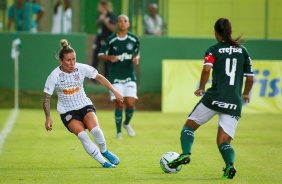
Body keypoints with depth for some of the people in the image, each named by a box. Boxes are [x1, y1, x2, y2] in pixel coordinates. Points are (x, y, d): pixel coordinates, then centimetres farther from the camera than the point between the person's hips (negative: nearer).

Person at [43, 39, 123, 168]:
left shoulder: (82, 68, -9)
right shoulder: (54, 76, -13)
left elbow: (99, 77, 7)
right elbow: (47, 98, -6)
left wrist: (114, 91, 8)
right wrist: (48, 117, -16)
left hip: (85, 106, 1)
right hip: (67, 112, -1)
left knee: (94, 129, -27)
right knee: (82, 135, -27)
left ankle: (104, 151, 3)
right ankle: (103, 162, -19)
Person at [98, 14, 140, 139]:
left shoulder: (134, 39, 1)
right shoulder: (111, 40, -5)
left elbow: (137, 53, 16)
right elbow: (101, 55, 1)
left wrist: (136, 58, -7)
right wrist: (110, 57, -19)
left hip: (129, 76, 2)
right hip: (115, 77, -2)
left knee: (130, 103, -10)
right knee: (119, 104, -7)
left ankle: (127, 123, 22)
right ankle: (119, 132, 9)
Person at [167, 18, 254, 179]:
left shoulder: (213, 50, 3)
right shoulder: (243, 51, 13)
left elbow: (207, 69, -16)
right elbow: (250, 77, 12)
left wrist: (201, 88, -1)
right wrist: (245, 94, 29)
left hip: (214, 98, -3)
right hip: (234, 103, 3)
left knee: (189, 126, 16)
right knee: (224, 141, 6)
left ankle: (185, 154, -8)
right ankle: (230, 164, -24)